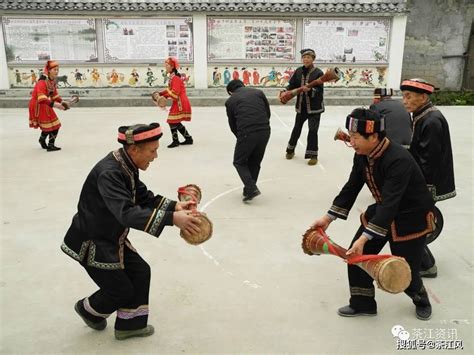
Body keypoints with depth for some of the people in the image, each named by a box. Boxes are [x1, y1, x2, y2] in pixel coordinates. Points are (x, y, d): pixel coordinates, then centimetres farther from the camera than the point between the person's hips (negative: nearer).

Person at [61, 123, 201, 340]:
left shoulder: (127, 166, -3)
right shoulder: (109, 173, -32)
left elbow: (144, 198, 5)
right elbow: (127, 213, -43)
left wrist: (174, 206, -11)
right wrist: (171, 218, -50)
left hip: (112, 238, 9)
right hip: (90, 243, -9)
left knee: (140, 271, 8)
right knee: (121, 290, 2)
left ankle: (129, 324, 24)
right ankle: (87, 309, 33)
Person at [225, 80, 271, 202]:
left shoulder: (230, 101, 12)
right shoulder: (258, 92, 17)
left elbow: (232, 124, 15)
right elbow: (268, 113, 15)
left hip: (246, 133, -3)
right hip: (265, 132, 4)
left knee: (239, 162, 15)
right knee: (255, 162, 22)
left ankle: (251, 189, -1)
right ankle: (249, 189, 27)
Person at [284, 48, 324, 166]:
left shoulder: (318, 72, -12)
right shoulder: (298, 71, 1)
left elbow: (320, 91, -17)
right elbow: (292, 85, 4)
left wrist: (310, 90, -34)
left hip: (314, 107, -4)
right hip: (301, 106, 4)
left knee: (313, 130, -4)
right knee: (297, 128, 18)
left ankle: (313, 155, 7)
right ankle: (290, 149, 37)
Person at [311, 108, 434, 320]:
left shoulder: (398, 160, -34)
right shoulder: (362, 156, -10)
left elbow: (390, 204, -39)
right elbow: (351, 187, 1)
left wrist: (363, 239, -44)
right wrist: (328, 218, -2)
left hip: (412, 217, -7)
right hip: (381, 210, 7)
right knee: (356, 254, 0)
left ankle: (421, 300, 37)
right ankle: (362, 304, 18)